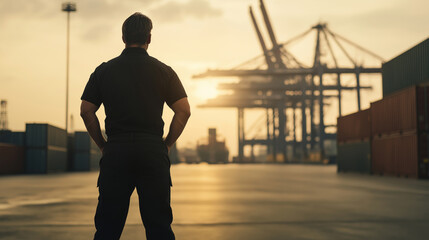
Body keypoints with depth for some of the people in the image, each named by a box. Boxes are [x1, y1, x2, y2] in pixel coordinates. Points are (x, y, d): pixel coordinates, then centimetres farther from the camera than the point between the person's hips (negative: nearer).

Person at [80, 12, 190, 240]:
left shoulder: (104, 71, 7)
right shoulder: (163, 71, 4)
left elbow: (86, 111, 4)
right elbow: (184, 110, -1)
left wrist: (103, 144, 11)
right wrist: (167, 143, 7)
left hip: (115, 151, 1)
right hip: (153, 150, -1)